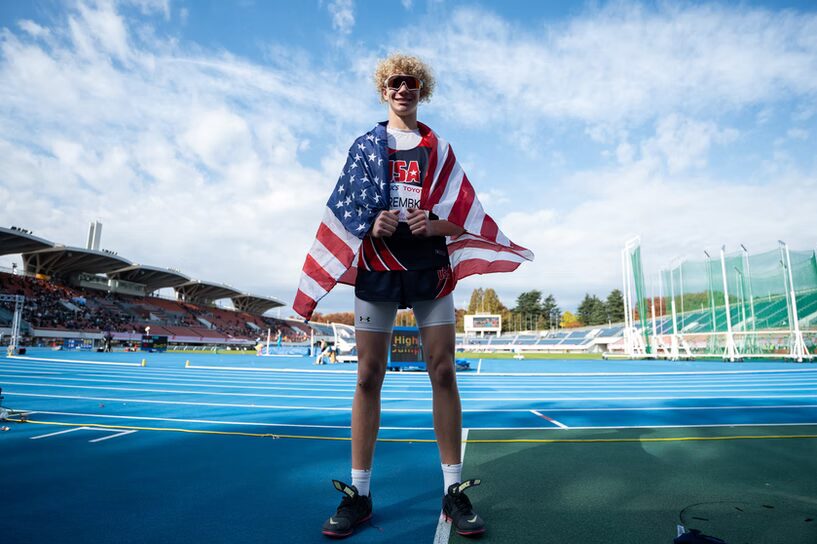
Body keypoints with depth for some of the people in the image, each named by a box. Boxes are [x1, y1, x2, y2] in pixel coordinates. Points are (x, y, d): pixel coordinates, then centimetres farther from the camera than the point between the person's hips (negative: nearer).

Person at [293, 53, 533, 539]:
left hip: (430, 268, 0)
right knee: (369, 376, -1)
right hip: (377, 267, 0)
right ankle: (359, 494, 11)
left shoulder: (439, 149, 14)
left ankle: (454, 490, 10)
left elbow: (461, 217, 8)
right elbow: (345, 210, 8)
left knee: (443, 372, -3)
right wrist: (371, 226, -13)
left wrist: (432, 224, -13)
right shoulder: (366, 146, 14)